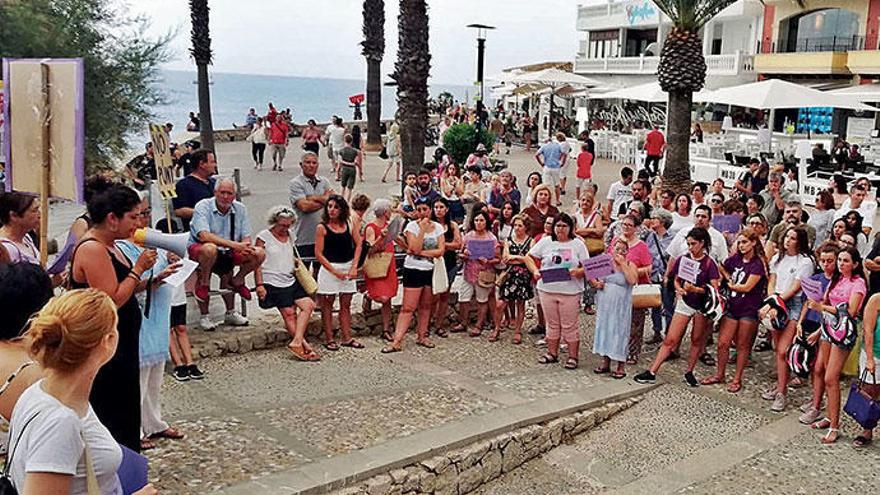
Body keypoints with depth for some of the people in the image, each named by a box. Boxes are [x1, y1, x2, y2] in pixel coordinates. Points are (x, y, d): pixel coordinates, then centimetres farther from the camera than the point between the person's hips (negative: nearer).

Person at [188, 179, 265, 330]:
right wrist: (233, 244, -36)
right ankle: (203, 284, -14)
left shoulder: (240, 209, 4)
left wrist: (244, 246, -25)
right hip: (197, 249, -5)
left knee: (259, 254, -14)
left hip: (227, 253, 5)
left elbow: (246, 238, 2)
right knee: (210, 249, -40)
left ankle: (237, 280, 9)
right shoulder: (203, 206, -12)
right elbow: (204, 235, -28)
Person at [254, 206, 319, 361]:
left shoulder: (289, 236, 16)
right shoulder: (263, 237, -2)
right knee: (289, 313, -13)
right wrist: (259, 285, -13)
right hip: (273, 283, -7)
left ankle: (296, 342, -15)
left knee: (308, 305, -11)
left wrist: (297, 262, 10)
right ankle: (305, 347, -12)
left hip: (290, 281, 7)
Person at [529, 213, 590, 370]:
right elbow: (529, 257, 7)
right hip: (547, 289, 2)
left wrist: (578, 272, -20)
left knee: (569, 326, 1)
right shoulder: (545, 242, 6)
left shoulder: (578, 244, 3)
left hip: (570, 291, -2)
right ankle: (552, 353, 24)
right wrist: (535, 271, -10)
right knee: (552, 324, 12)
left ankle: (573, 357, 10)